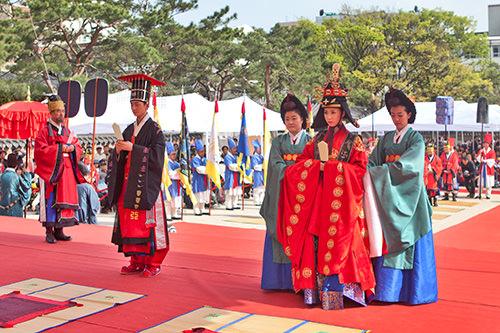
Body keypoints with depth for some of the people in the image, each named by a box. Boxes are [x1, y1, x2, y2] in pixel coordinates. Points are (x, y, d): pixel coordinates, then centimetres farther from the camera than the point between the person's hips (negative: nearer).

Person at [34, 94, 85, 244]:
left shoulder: (67, 131, 17)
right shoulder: (45, 131, -1)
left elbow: (79, 147, 15)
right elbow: (40, 150, -11)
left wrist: (72, 148, -7)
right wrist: (59, 148, -15)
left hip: (67, 171, 6)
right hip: (50, 171, -6)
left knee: (64, 199, 5)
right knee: (51, 200, -7)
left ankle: (59, 230, 12)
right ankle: (49, 232, -2)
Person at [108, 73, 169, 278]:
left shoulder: (154, 129, -3)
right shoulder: (129, 129, 16)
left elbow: (157, 155, -16)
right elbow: (119, 159, 18)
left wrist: (132, 148, -20)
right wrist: (118, 150, -4)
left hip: (146, 184, -6)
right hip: (128, 183, 6)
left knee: (148, 222, -5)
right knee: (129, 223, 5)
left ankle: (153, 263, 3)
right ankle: (137, 261, 14)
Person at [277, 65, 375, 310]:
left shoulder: (352, 139, 1)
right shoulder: (318, 138, 14)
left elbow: (359, 168, -6)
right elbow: (303, 162, 13)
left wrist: (331, 165, -13)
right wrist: (317, 165, -8)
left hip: (340, 196, -4)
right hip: (316, 195, 4)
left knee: (337, 242, -7)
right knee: (315, 241, -1)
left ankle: (335, 289, -2)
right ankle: (316, 289, 5)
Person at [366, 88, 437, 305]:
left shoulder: (416, 139, -1)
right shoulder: (386, 139, 14)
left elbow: (406, 166, -16)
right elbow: (372, 163, 6)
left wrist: (379, 170, -20)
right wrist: (366, 170, -15)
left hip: (408, 198, -4)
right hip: (387, 197, 4)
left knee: (408, 243, -2)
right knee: (388, 242, 1)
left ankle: (412, 290, 5)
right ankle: (388, 288, 6)